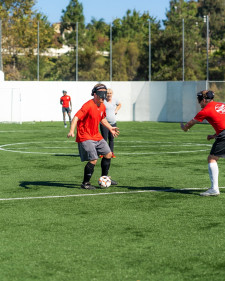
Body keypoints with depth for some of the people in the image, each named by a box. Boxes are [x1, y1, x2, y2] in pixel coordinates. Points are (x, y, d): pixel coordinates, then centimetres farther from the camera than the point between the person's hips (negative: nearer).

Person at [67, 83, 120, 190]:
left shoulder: (102, 106, 6)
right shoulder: (88, 106, -20)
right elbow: (76, 117, -28)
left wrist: (110, 128, 26)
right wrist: (71, 131, -40)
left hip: (96, 136, 9)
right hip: (85, 137, -9)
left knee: (108, 154, 12)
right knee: (93, 160, -16)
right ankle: (85, 183, -1)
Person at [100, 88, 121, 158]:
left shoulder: (115, 100, 9)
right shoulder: (103, 101, -7)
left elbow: (119, 104, 29)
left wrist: (116, 110, 15)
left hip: (113, 123, 4)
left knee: (111, 139, 7)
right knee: (104, 139, -5)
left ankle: (112, 153, 14)